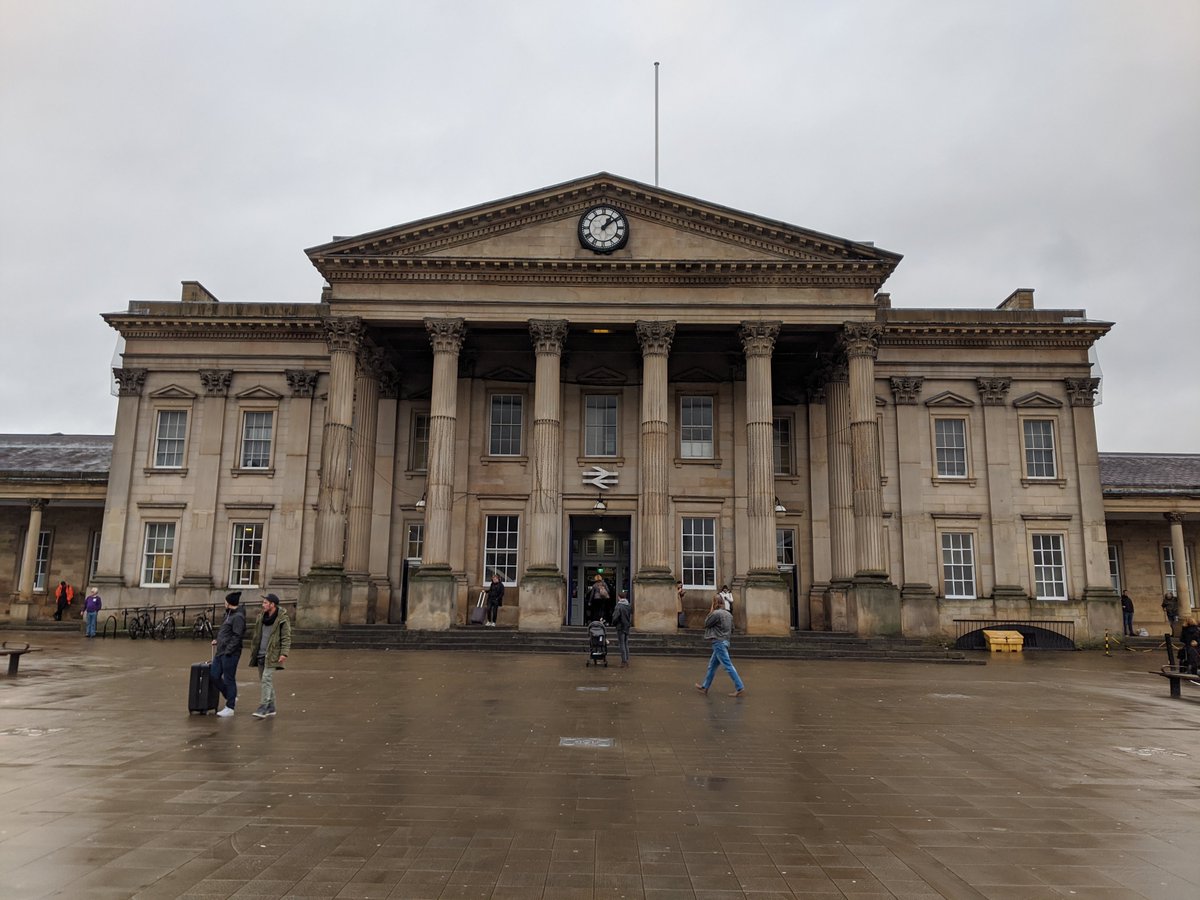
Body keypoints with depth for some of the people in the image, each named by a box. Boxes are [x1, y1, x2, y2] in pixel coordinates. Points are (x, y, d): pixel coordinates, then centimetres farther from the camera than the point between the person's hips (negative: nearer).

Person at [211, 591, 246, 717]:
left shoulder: (238, 617, -16)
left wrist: (228, 651, -21)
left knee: (229, 680, -1)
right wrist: (217, 639, 15)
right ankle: (231, 698, 26)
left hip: (230, 653, -10)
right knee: (214, 675, 11)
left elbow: (237, 636, -20)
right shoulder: (229, 614, 14)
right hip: (221, 651, 10)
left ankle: (230, 708, 10)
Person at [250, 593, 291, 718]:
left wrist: (284, 653, -20)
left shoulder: (283, 619, -10)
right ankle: (271, 708, 21)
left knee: (267, 679, -14)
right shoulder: (261, 617, 10)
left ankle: (263, 708, -13)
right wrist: (253, 652, 16)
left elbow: (286, 638, -12)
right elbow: (256, 636, 18)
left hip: (272, 655, -7)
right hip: (260, 655, 7)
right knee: (264, 681, 12)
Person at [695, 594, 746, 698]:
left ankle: (740, 688, -7)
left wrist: (711, 611, -1)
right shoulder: (728, 614, 9)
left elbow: (706, 624, -5)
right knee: (712, 665, 17)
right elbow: (732, 629, 14)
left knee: (728, 666, -7)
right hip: (725, 642, 9)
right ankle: (705, 687, 24)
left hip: (718, 643, -9)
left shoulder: (716, 613, -16)